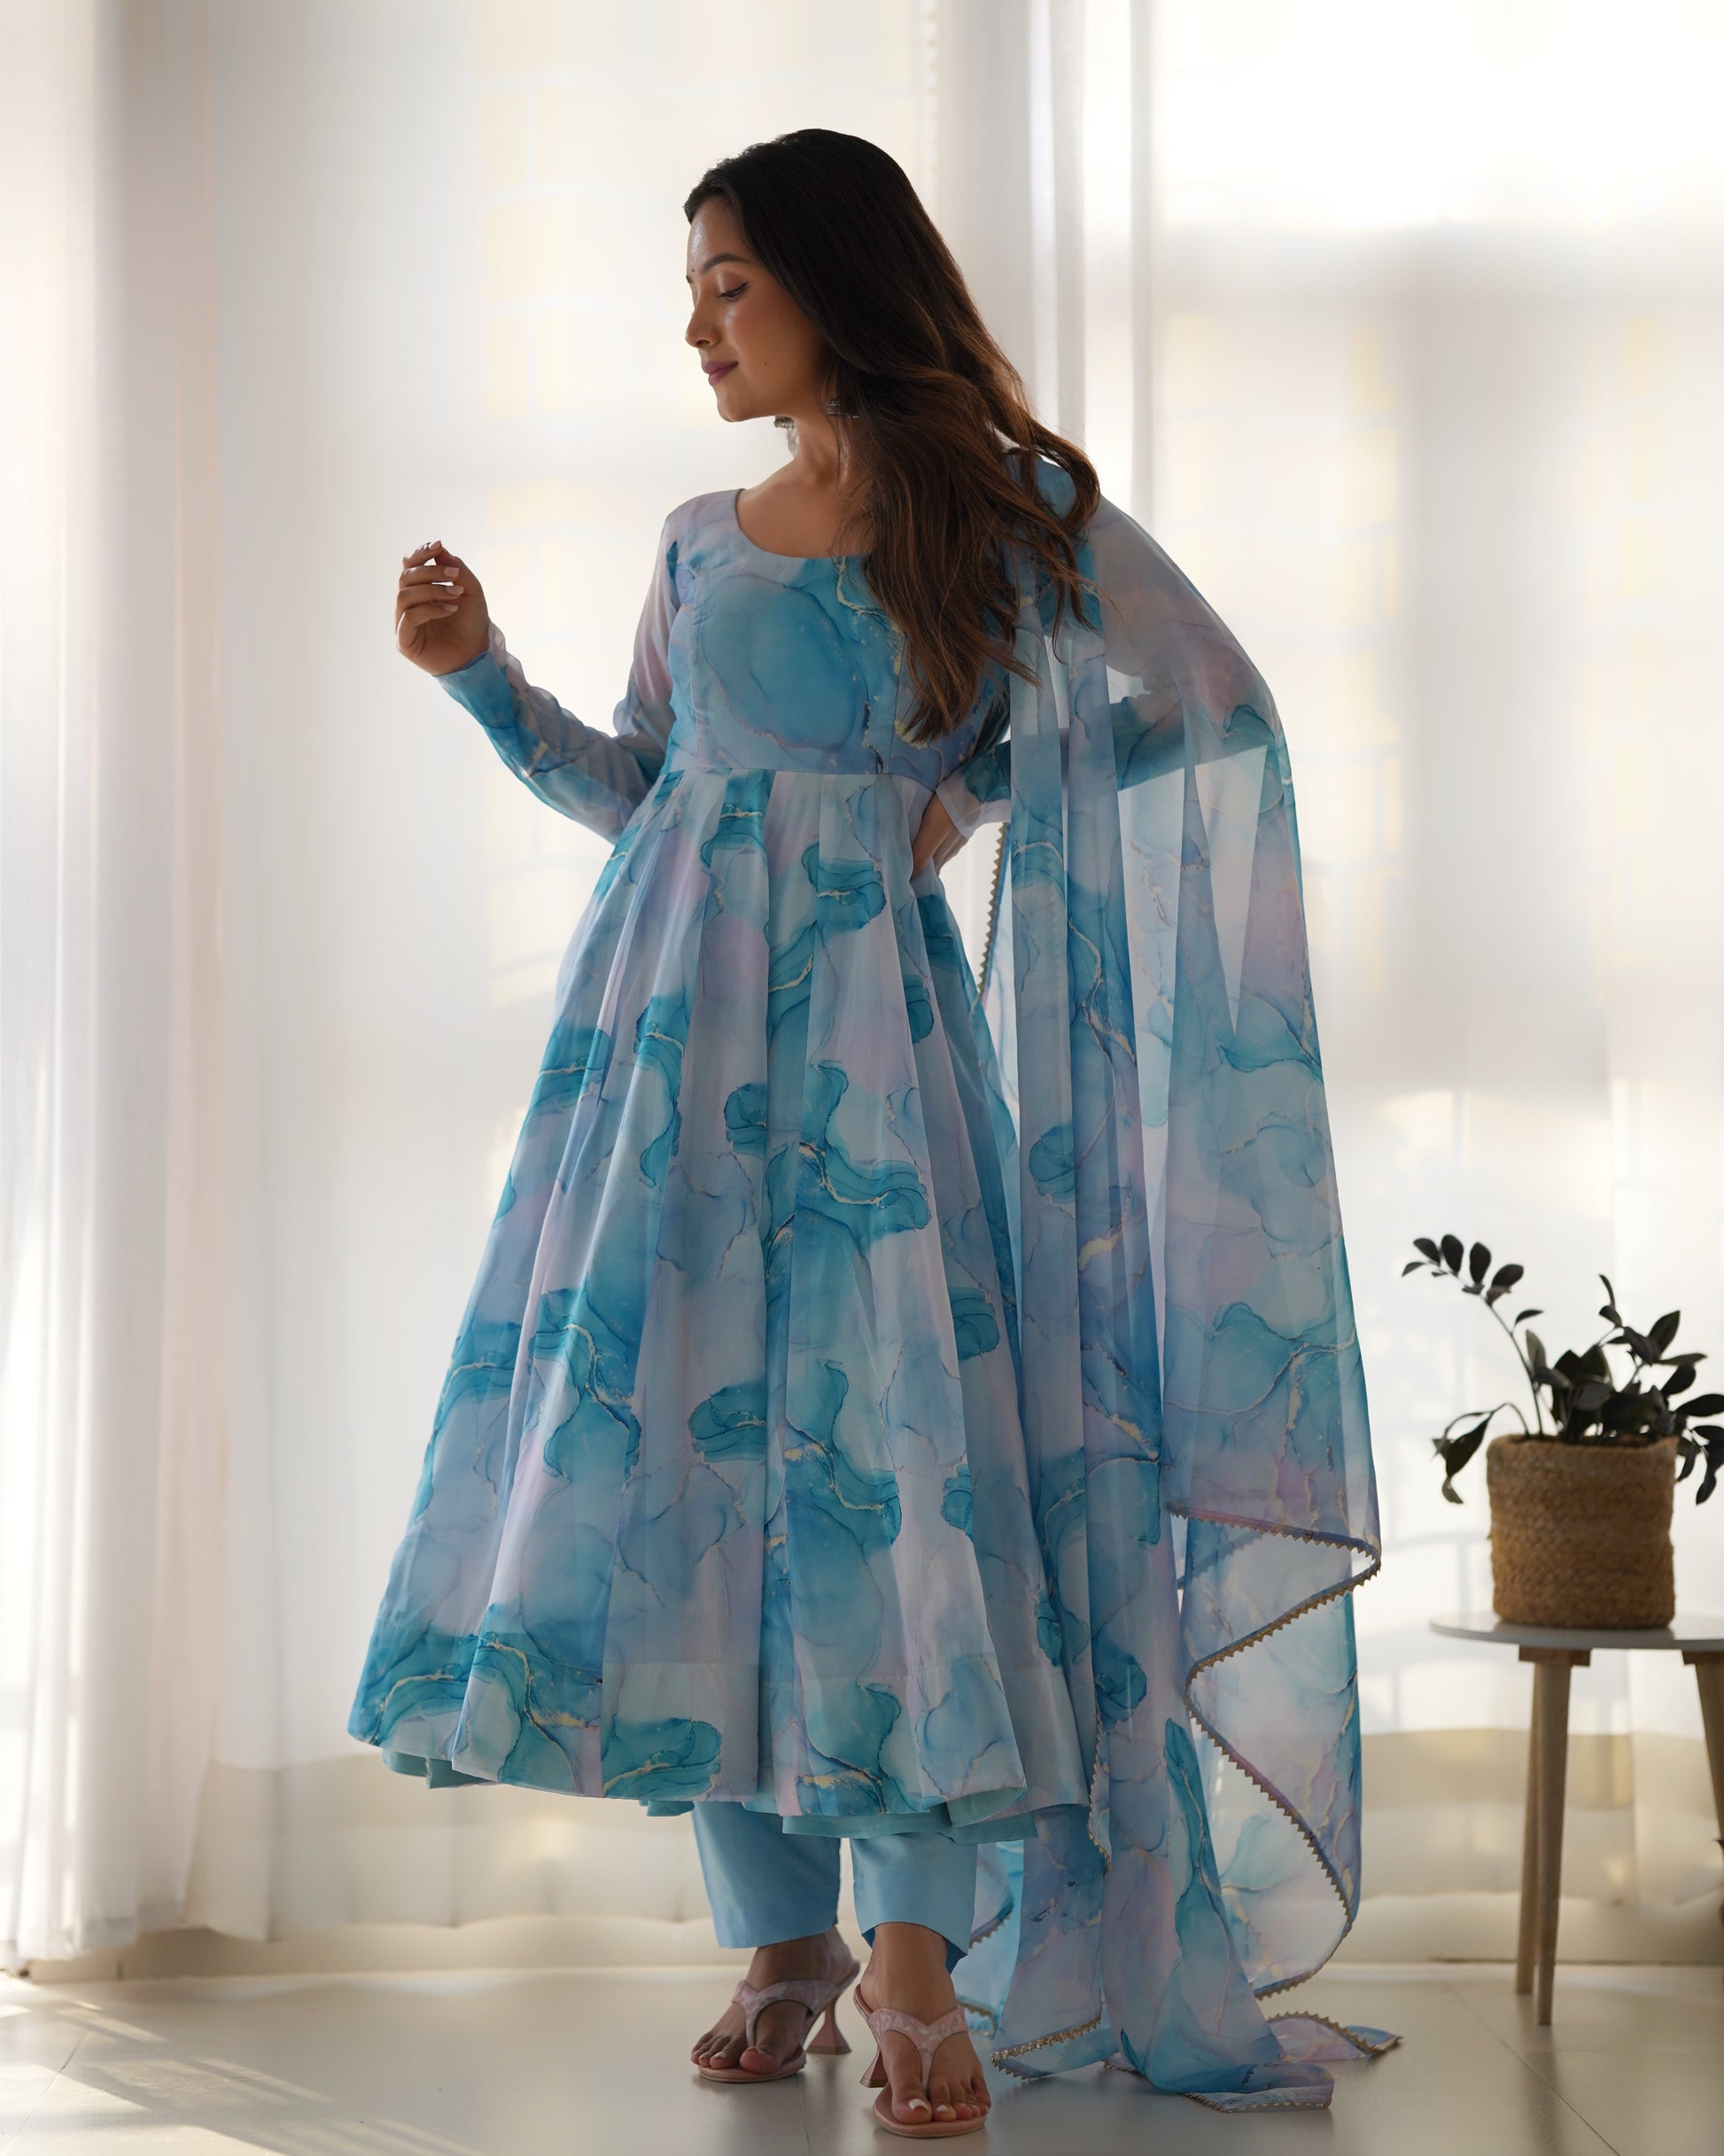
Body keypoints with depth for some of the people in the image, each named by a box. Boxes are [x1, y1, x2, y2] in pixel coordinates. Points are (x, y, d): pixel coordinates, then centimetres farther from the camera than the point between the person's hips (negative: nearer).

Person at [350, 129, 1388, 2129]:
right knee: (693, 1430, 0)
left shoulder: (1004, 513, 2)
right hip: (680, 1027, 4)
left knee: (885, 1432, -11)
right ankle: (778, 1941, 10)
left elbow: (1222, 712, 3)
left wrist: (974, 793, -2)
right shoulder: (697, 541, 14)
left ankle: (917, 1957, -6)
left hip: (872, 1028, -4)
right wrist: (483, 671, 8)